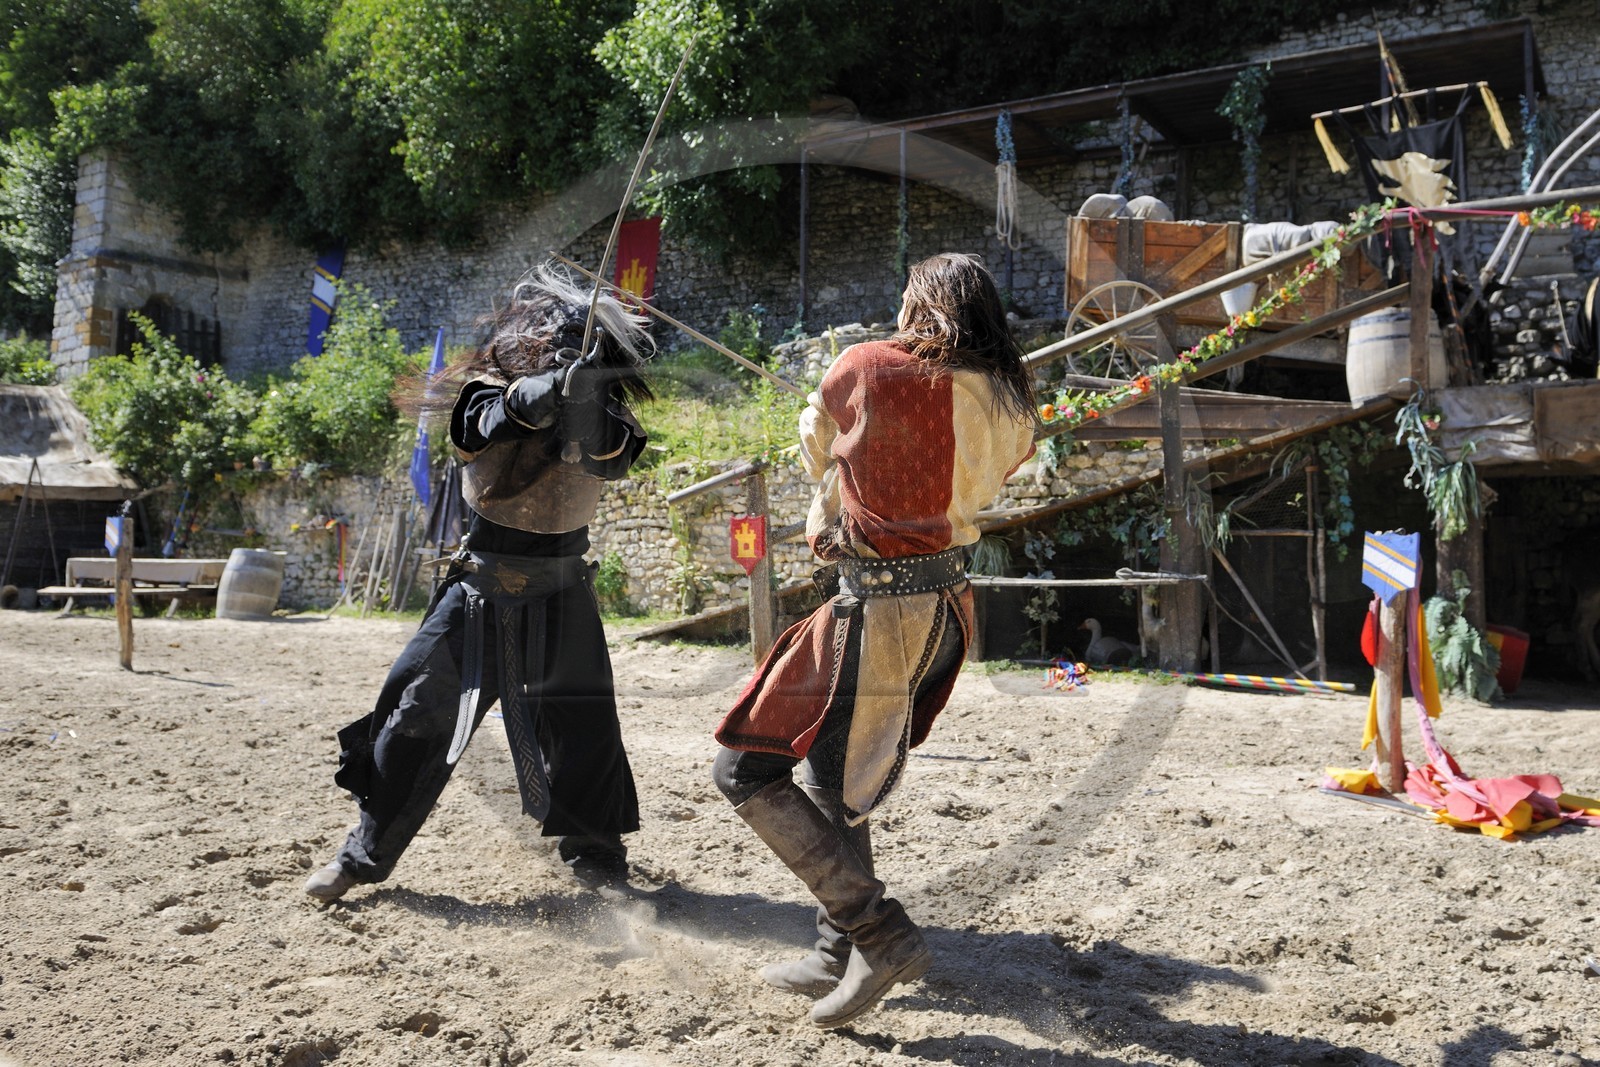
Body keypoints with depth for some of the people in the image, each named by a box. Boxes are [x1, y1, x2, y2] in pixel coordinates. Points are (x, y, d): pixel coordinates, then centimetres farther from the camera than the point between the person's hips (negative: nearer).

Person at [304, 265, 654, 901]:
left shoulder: (597, 410, -4)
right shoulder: (485, 396, -7)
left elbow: (610, 461, -24)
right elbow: (514, 407, -30)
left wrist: (592, 397, -41)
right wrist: (560, 381, -48)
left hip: (558, 598, 1)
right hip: (480, 591, 0)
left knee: (583, 728, -4)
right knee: (416, 716, 2)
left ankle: (597, 860, 16)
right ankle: (364, 854, 19)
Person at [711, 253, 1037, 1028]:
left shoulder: (864, 370, -9)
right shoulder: (1007, 406, 4)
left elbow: (815, 454, 9)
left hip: (878, 610, -7)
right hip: (949, 606, 8)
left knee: (746, 771, 2)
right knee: (834, 779, 22)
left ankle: (881, 934, -1)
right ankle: (838, 955, 29)